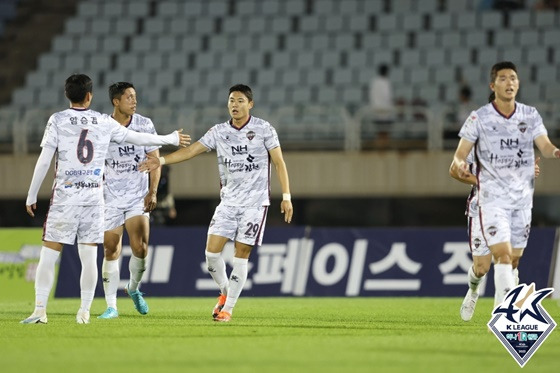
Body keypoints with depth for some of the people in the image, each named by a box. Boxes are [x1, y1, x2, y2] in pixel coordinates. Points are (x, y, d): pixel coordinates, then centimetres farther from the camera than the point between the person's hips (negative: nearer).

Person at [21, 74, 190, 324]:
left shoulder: (58, 120, -3)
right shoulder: (103, 122, 4)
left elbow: (44, 161, -6)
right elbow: (137, 138, 14)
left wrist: (31, 196, 1)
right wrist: (171, 139, 29)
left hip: (65, 198, -2)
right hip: (94, 198, 2)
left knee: (48, 255, -1)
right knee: (89, 257, 6)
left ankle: (40, 310, -7)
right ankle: (84, 312, 6)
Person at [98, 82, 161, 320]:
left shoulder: (144, 125, 0)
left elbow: (155, 159, 3)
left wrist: (152, 192, -6)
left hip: (138, 197, 0)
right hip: (111, 198, 0)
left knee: (140, 248, -12)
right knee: (111, 251, -1)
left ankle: (134, 289, 16)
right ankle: (111, 306, 6)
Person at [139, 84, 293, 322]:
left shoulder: (264, 129, -3)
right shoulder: (219, 132, 5)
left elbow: (279, 163, -1)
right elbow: (191, 150, 3)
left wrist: (286, 197, -7)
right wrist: (161, 161, -9)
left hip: (255, 202, -3)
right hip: (228, 201, 3)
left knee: (241, 255, -5)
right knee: (212, 250, -7)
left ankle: (228, 308, 3)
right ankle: (225, 292, 18)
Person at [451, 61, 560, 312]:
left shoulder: (530, 115, 5)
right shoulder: (479, 118, -4)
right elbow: (460, 153, -4)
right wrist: (461, 164, -28)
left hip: (523, 197, 4)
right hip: (492, 197, -4)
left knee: (513, 260, 8)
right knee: (503, 255, -17)